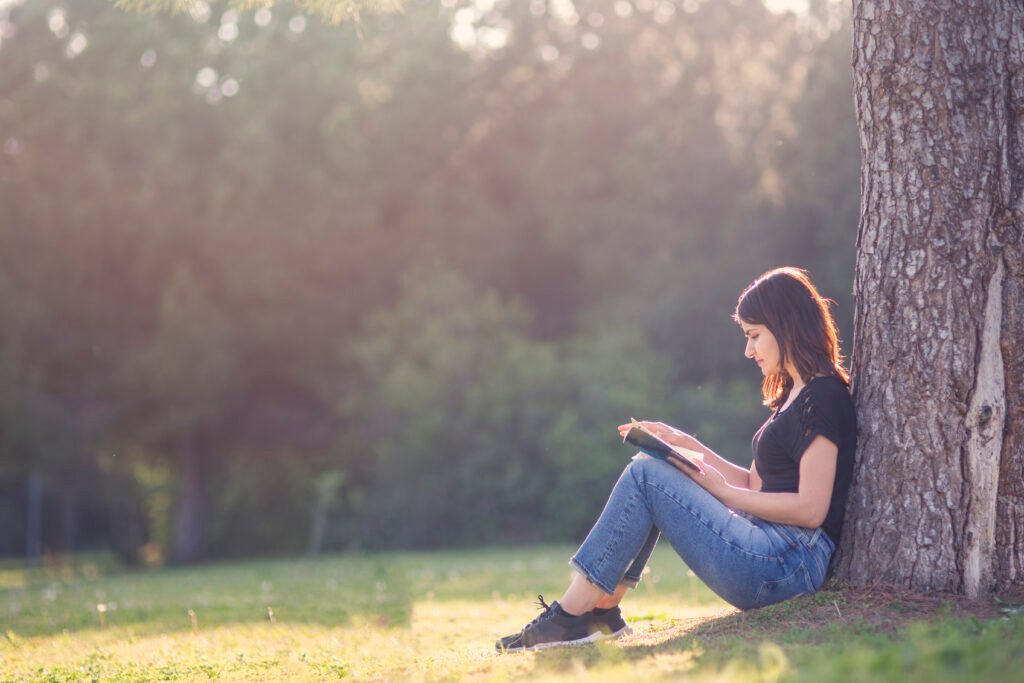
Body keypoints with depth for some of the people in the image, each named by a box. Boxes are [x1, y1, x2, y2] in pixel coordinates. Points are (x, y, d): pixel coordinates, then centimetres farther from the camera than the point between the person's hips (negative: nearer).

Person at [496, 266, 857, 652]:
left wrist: (722, 491, -10)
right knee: (650, 470, 11)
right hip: (770, 547, 10)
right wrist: (687, 445, 11)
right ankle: (601, 610, 1)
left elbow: (811, 509, -18)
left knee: (646, 476, -12)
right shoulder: (793, 394, 20)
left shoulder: (823, 396, -10)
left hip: (793, 562, -10)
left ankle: (570, 617, -11)